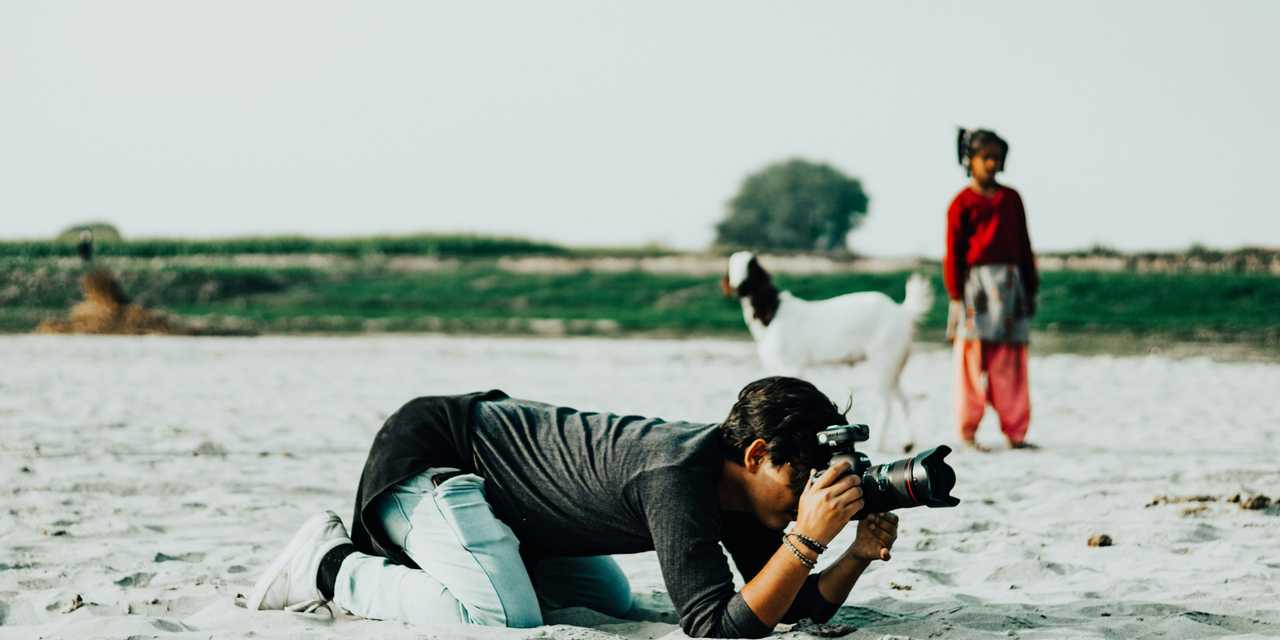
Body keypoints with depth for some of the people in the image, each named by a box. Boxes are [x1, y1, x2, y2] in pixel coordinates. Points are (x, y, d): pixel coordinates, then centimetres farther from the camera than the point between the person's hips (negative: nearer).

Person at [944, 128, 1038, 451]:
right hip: (977, 282, -4)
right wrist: (956, 297, -7)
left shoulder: (1011, 199, 13)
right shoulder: (962, 203, -1)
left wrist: (1031, 288, 15)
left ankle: (1015, 431, 8)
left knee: (1012, 363, 4)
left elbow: (1023, 245, 17)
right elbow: (953, 252, -2)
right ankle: (967, 433, 3)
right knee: (973, 360, -3)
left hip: (1011, 282, 4)